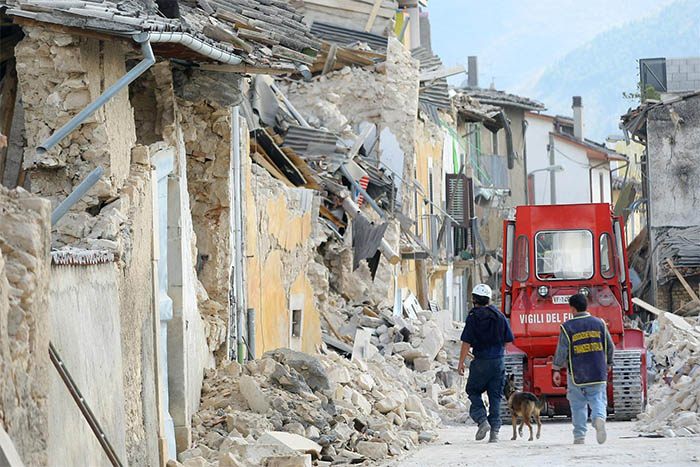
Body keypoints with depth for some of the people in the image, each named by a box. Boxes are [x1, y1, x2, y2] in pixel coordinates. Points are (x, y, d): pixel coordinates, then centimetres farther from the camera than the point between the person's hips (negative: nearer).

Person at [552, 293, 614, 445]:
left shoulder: (567, 327, -5)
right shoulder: (599, 323, 5)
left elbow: (561, 350, -7)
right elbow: (610, 346, 9)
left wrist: (556, 370, 0)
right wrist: (608, 363, 24)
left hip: (576, 374, -2)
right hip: (598, 373, 2)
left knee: (578, 405, 8)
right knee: (598, 400, 5)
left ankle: (579, 436, 7)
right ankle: (599, 418, -26)